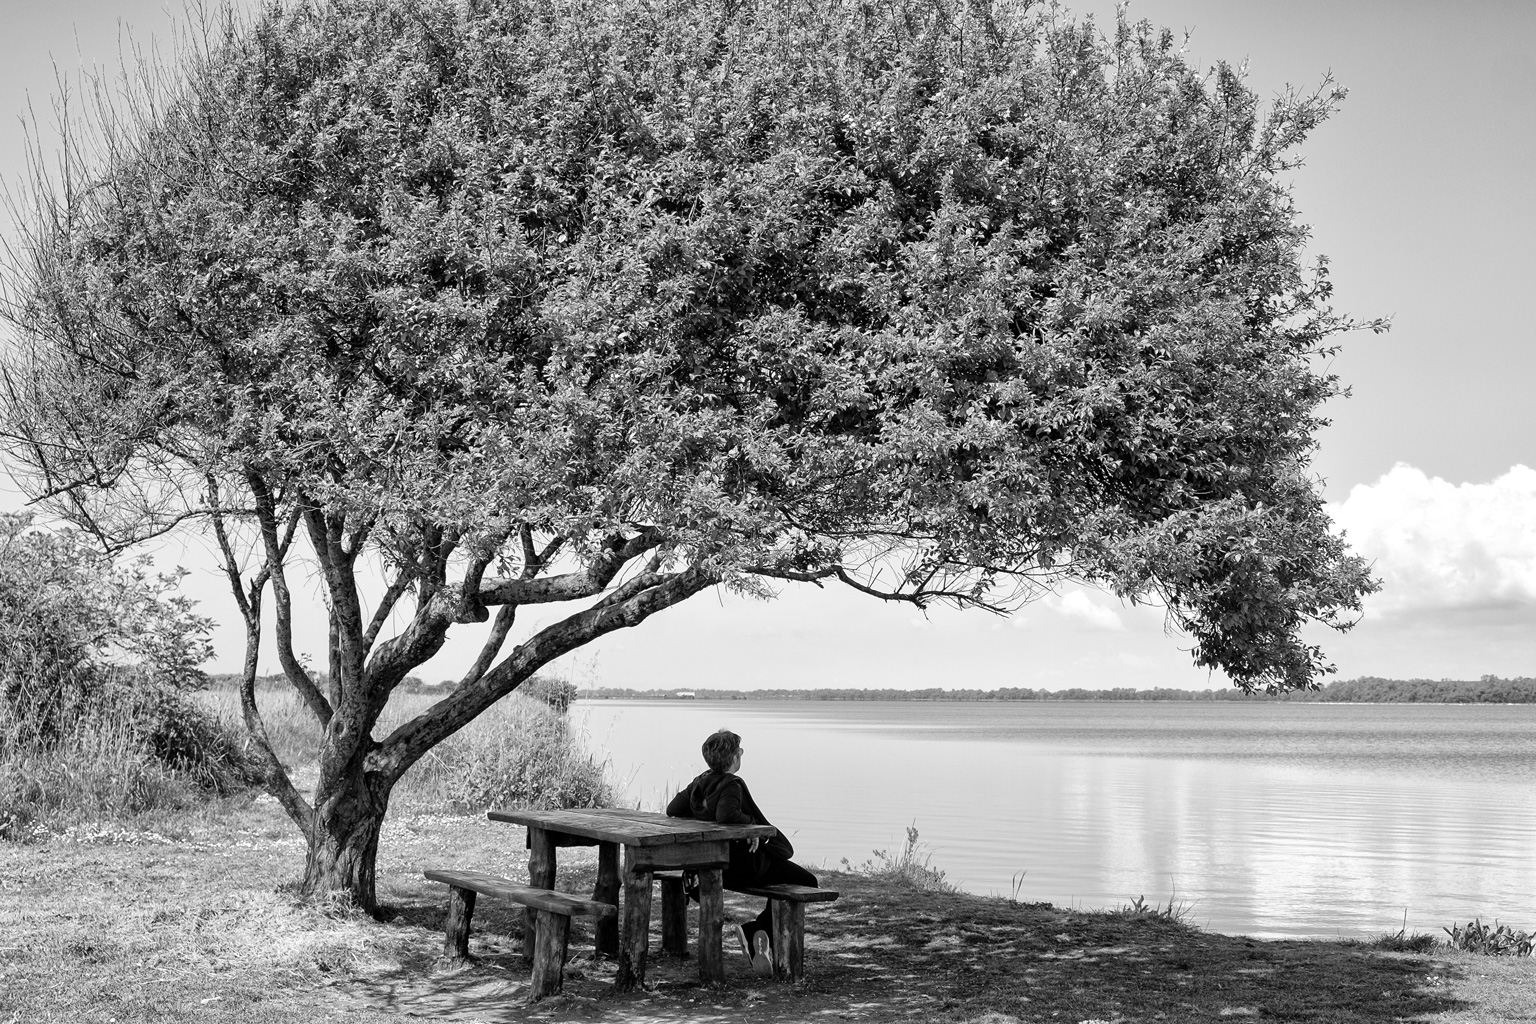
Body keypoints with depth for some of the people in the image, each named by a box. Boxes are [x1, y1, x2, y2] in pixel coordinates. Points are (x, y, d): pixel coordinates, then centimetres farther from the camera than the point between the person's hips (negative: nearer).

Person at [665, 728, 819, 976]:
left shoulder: (700, 783, 4)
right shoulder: (731, 785, -20)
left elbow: (673, 809, 10)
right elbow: (727, 815, -37)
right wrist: (750, 822, -20)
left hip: (717, 867, 9)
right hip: (743, 865, -9)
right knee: (807, 882, 5)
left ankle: (758, 937, 17)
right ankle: (757, 931, 0)